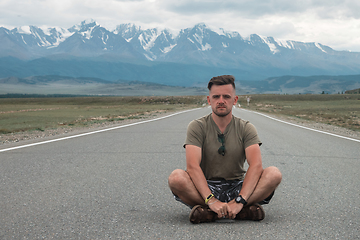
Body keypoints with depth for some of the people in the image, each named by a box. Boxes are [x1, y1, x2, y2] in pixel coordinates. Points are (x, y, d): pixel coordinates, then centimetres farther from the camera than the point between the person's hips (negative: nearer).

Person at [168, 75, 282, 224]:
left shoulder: (246, 128, 1)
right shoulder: (197, 127, -3)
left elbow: (256, 165, -14)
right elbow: (192, 166, -17)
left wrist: (239, 201, -30)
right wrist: (211, 200, -32)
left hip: (237, 188, 1)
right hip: (206, 188, -1)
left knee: (274, 174, -24)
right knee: (176, 177, -31)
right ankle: (243, 211, -30)